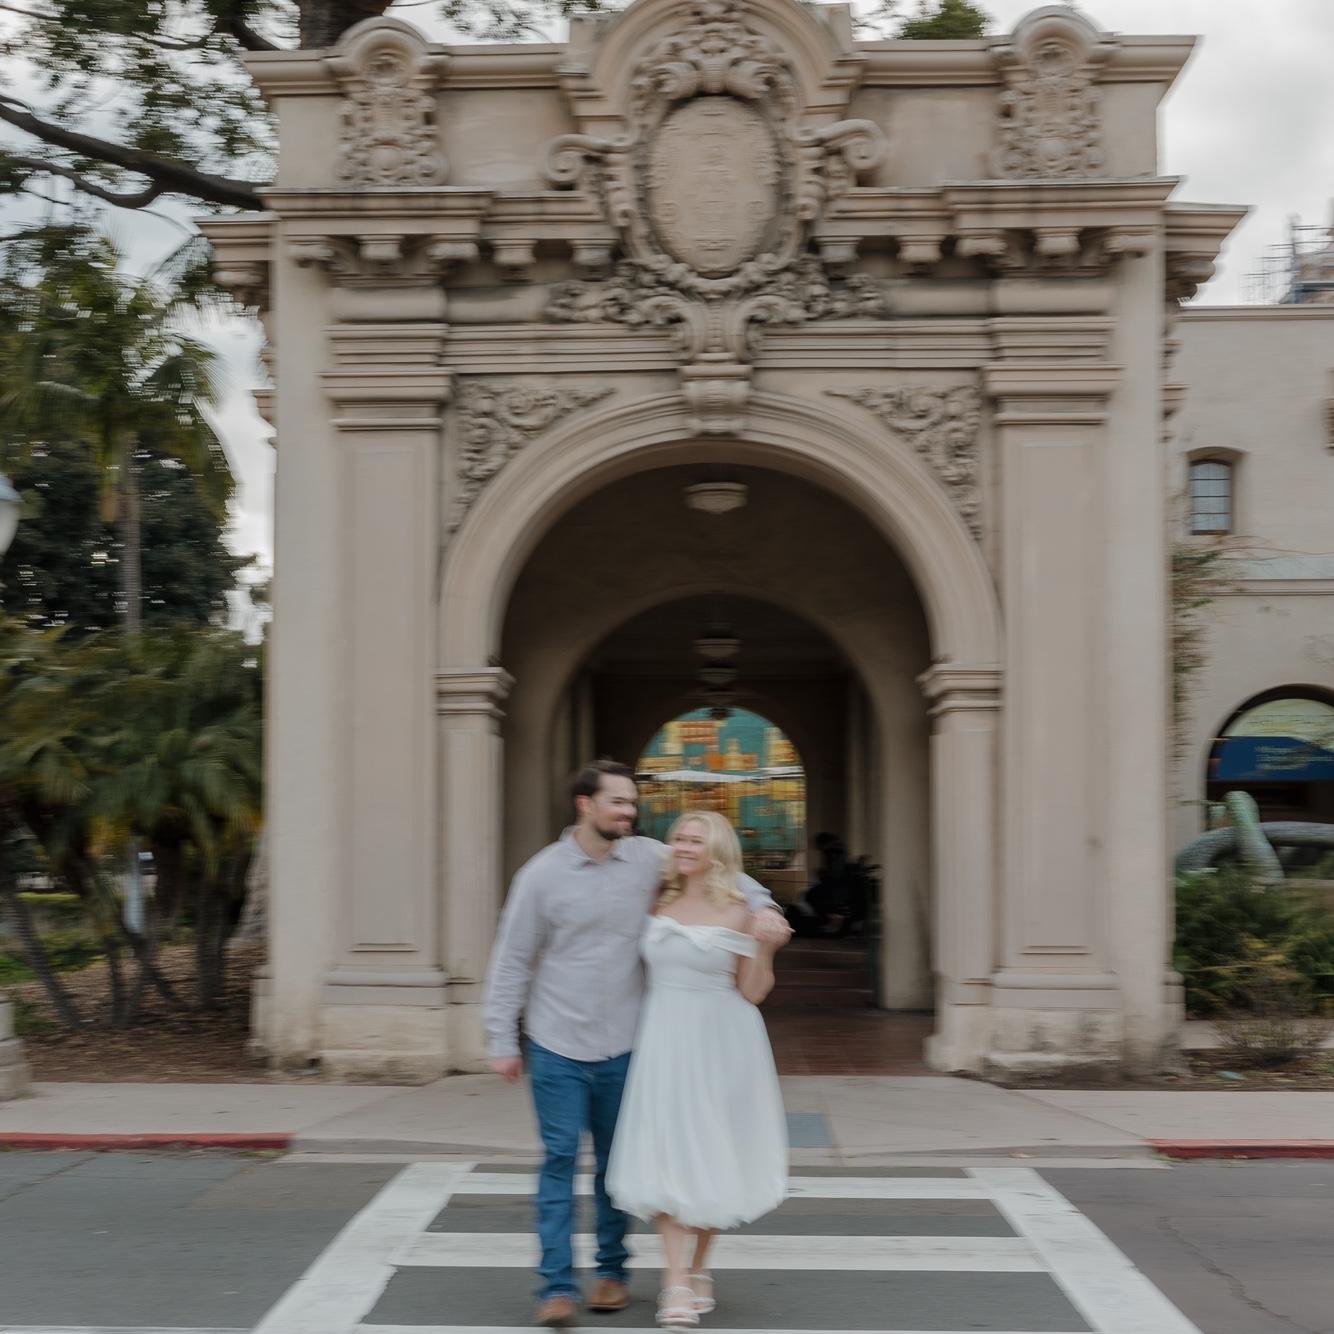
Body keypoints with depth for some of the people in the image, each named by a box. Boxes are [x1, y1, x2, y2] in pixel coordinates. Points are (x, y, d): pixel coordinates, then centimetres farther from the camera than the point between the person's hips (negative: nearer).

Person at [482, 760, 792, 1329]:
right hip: (558, 1047, -2)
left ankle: (612, 1271, 26)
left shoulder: (648, 859, 0)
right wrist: (502, 1041, -2)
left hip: (622, 1047, 3)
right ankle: (557, 1285, 1)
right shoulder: (542, 874, -6)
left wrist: (762, 906, -5)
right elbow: (512, 960, -1)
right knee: (560, 1159, -4)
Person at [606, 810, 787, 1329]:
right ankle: (676, 1284, -6)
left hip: (719, 1044, -2)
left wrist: (765, 948, -19)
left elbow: (751, 993, -3)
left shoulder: (739, 912, -4)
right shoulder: (658, 904, 6)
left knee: (713, 1156, 7)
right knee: (666, 1157, -7)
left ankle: (699, 1269, 26)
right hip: (664, 1042, 2)